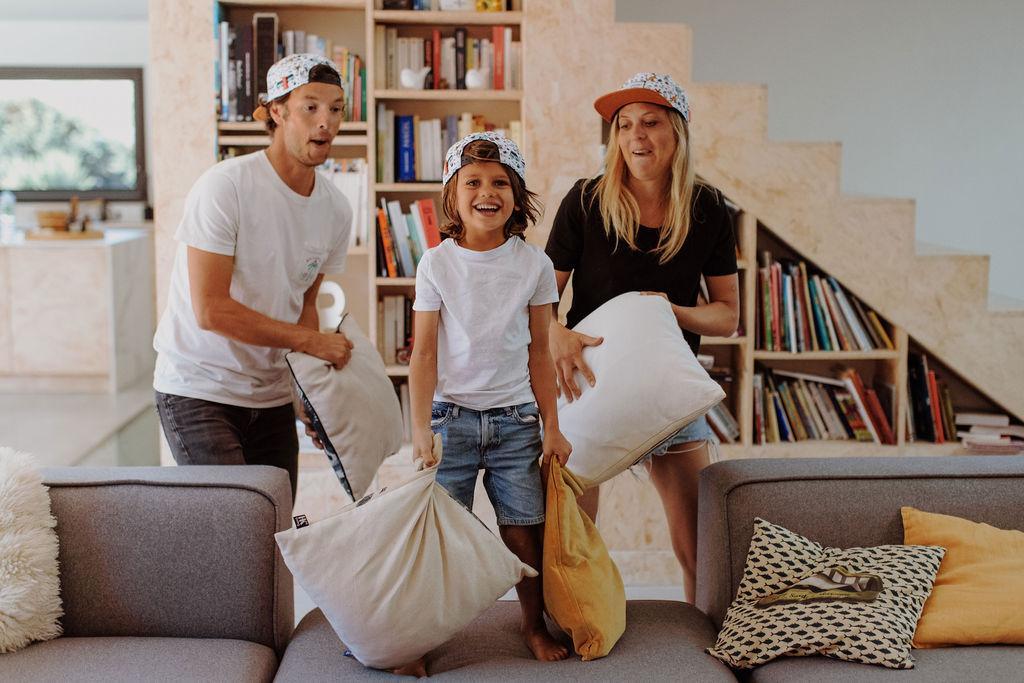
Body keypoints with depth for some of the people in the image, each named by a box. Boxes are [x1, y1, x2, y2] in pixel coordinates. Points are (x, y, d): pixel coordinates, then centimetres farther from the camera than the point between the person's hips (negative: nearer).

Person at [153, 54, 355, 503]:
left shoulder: (336, 209, 2)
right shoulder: (225, 186, -17)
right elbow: (211, 310, -21)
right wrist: (311, 341, -19)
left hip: (273, 395, 6)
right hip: (198, 389, -6)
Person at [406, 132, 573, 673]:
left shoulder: (533, 264, 1)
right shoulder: (437, 264, -2)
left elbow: (539, 352, 6)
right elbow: (424, 354, -3)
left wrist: (552, 426, 5)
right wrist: (420, 431, -10)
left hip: (515, 419, 1)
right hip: (451, 417, -1)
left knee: (524, 531, 4)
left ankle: (534, 624, 25)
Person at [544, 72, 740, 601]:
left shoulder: (707, 210, -1)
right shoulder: (586, 200, -7)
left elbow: (728, 316, 4)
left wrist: (673, 313, -16)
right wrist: (557, 334, -26)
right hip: (587, 378, -1)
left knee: (699, 548, 3)